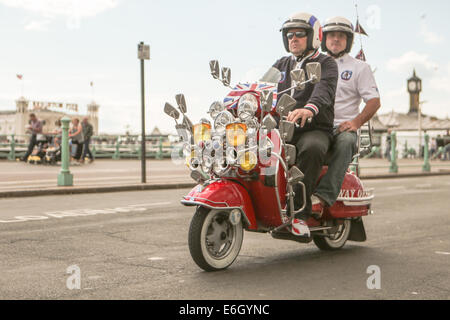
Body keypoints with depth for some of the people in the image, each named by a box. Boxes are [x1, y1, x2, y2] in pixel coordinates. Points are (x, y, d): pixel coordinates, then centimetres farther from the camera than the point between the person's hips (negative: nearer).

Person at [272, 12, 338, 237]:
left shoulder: (325, 63, 5)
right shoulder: (281, 65, 25)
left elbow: (324, 88, -17)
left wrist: (310, 108, -41)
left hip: (314, 129, -5)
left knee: (312, 149, -38)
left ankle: (299, 213, -36)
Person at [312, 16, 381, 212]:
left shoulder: (359, 67, 15)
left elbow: (374, 100, 5)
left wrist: (356, 122, -13)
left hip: (343, 127, -2)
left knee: (345, 142, -39)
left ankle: (323, 196, -49)